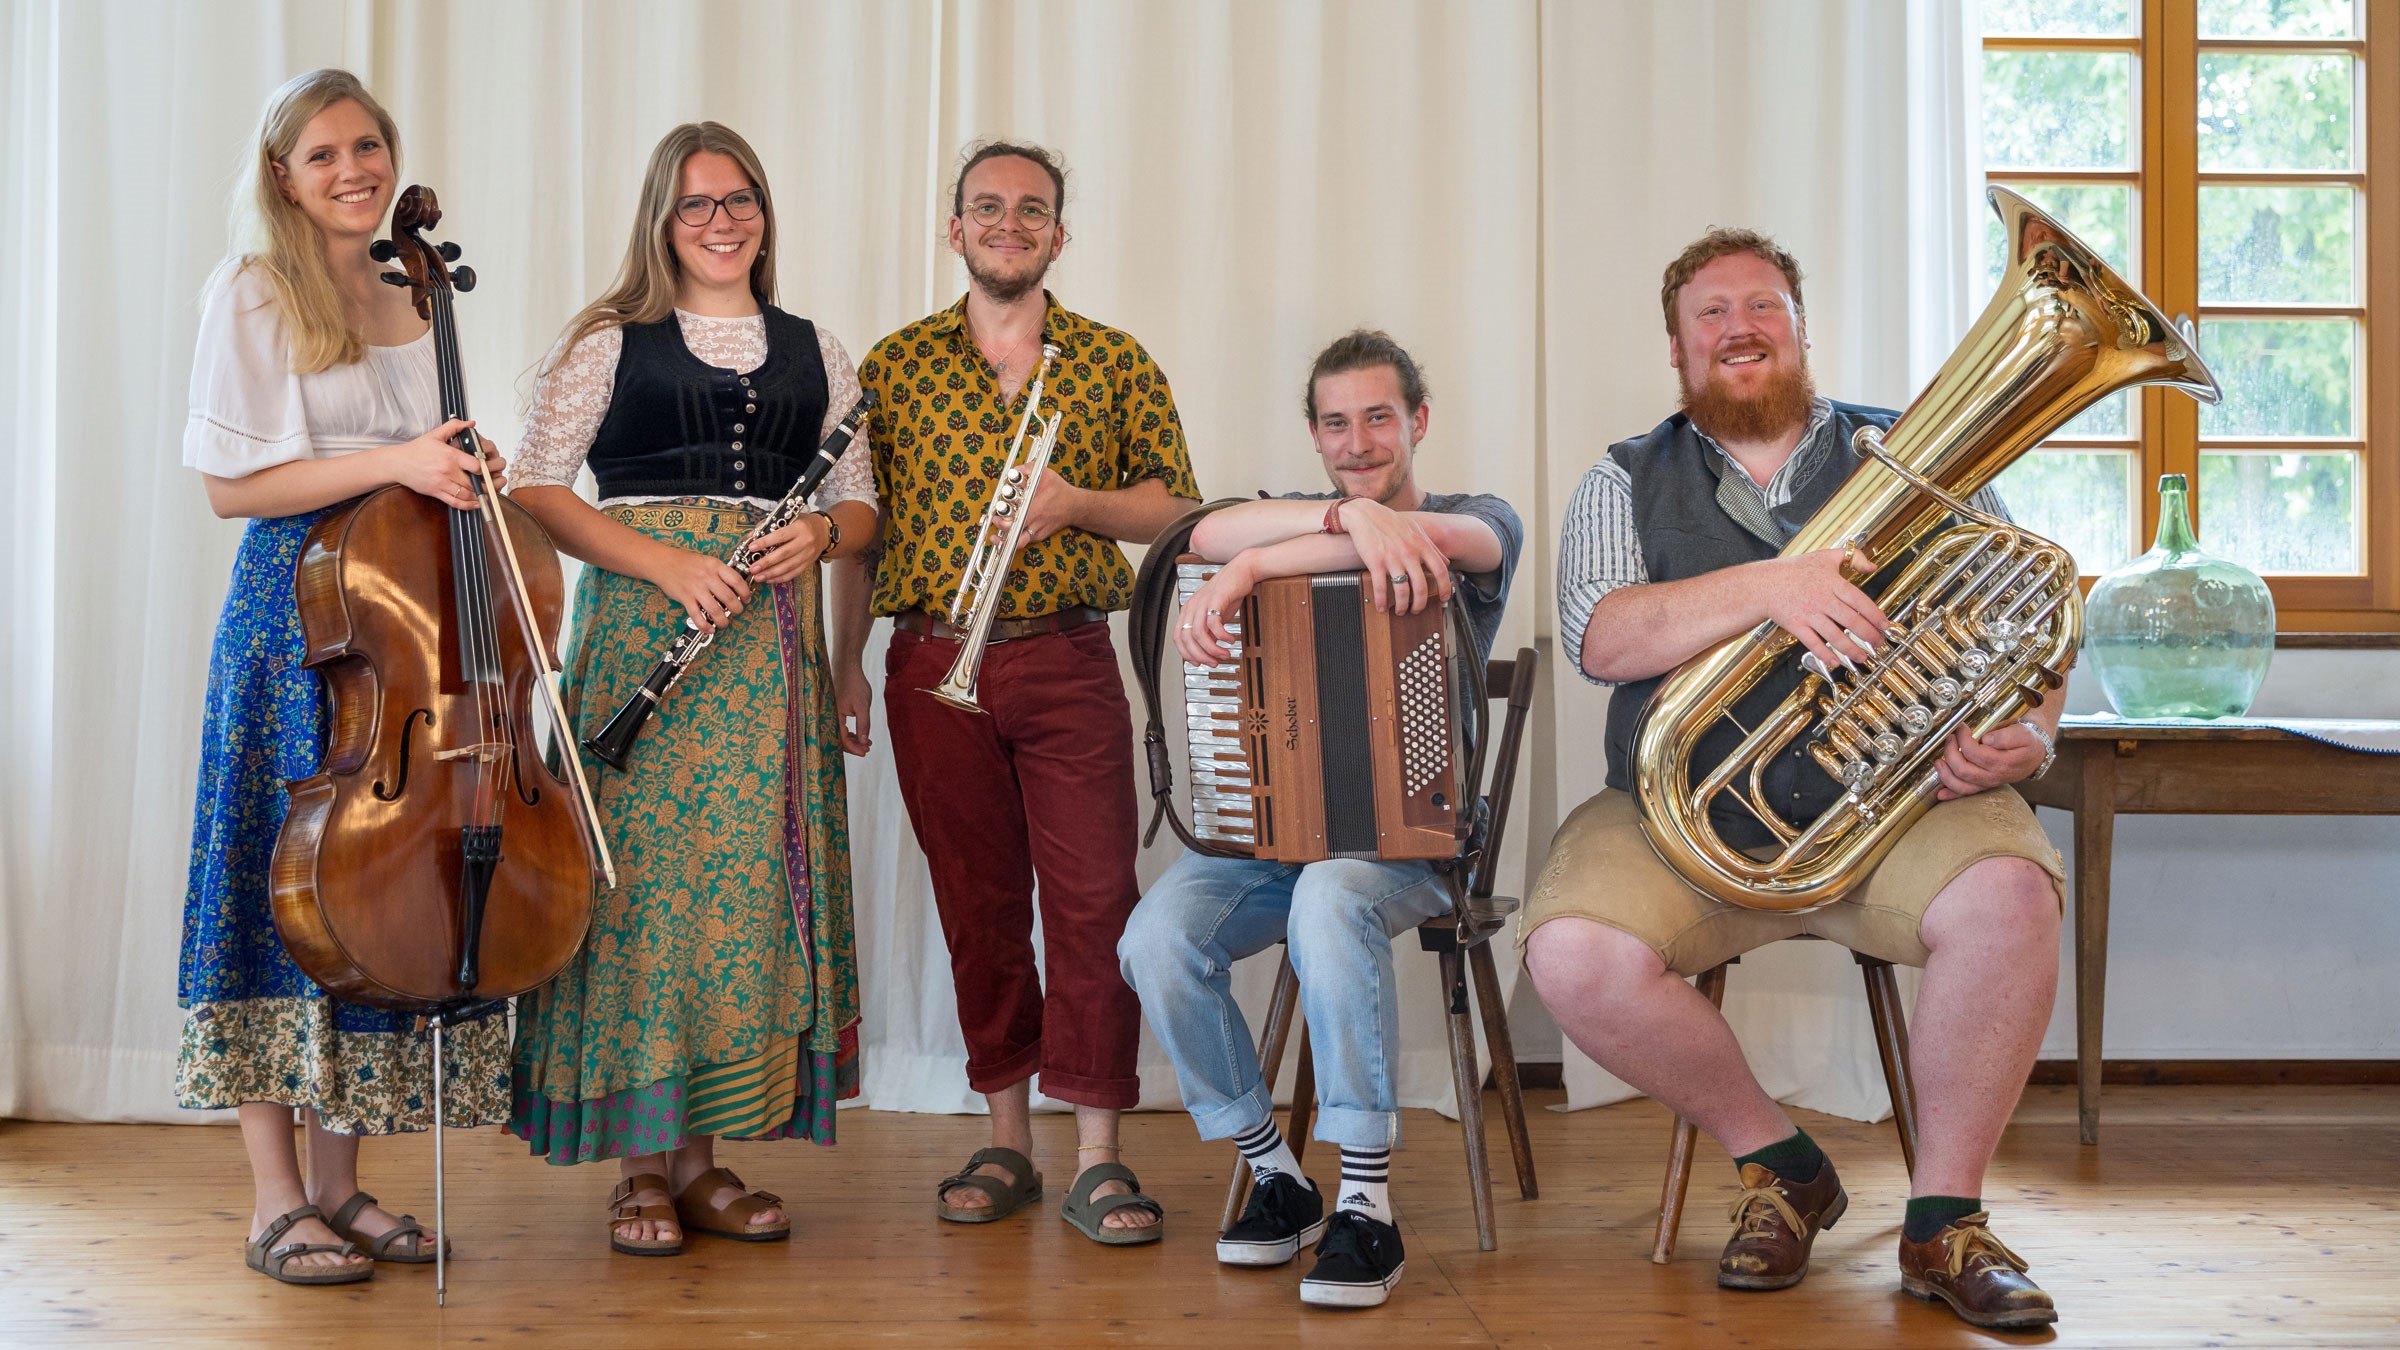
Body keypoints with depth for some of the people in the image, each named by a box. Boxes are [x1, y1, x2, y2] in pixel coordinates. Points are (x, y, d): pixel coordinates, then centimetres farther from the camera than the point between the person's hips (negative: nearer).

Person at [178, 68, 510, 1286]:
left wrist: (461, 473, 6)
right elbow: (232, 486, -10)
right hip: (293, 617, -6)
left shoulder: (407, 306, 16)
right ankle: (277, 1200, 6)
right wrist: (390, 462, -18)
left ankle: (339, 1183, 15)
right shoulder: (251, 294, -3)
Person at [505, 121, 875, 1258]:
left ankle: (705, 1159, 12)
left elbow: (861, 501, 18)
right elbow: (534, 485, -1)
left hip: (771, 639, 3)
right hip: (641, 632, -3)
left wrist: (822, 533, -6)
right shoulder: (610, 341, 6)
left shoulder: (813, 352, 17)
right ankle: (641, 1164, 4)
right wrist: (664, 560, -14)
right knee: (643, 872, -7)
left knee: (748, 878, 1)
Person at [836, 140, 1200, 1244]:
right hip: (934, 666, 1)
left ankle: (1098, 1157, 0)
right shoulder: (894, 362, 10)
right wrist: (846, 660, 5)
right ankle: (1006, 1141, 18)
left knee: (1093, 898, -7)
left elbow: (1175, 503, 6)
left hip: (1067, 663, -1)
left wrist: (1079, 503, -12)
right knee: (976, 904, 7)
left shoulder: (1115, 360, 8)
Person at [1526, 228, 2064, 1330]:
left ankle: (1945, 1220, -10)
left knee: (2008, 899, -32)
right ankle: (1778, 1163, 0)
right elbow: (1597, 638, -8)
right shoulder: (1627, 482, 12)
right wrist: (1764, 587, -23)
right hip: (1685, 816, 0)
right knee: (1573, 953, -27)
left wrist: (2019, 738, -13)